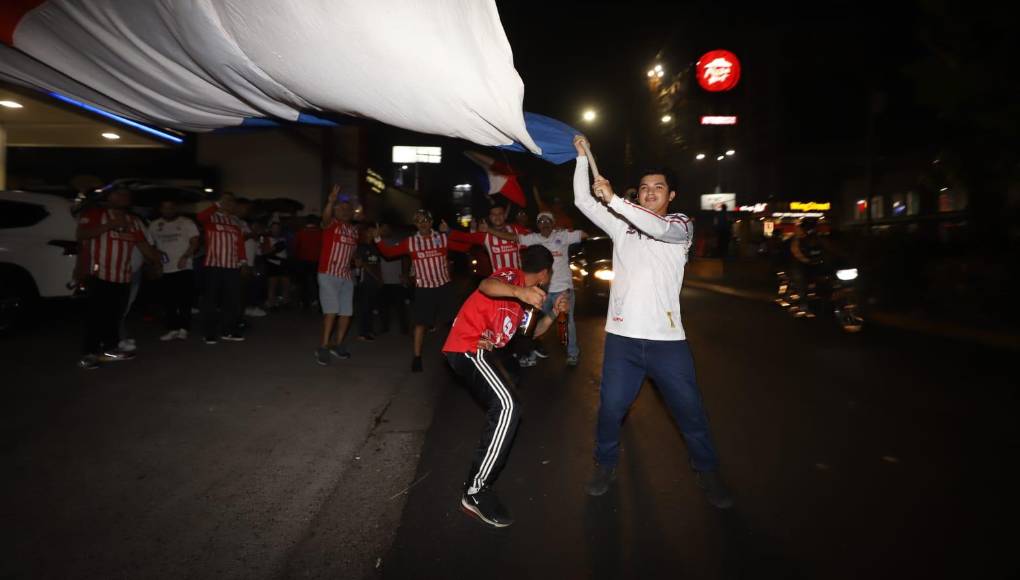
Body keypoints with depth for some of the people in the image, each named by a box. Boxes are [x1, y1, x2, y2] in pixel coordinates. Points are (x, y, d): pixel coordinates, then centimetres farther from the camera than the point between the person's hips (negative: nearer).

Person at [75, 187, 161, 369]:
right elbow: (80, 235, -14)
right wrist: (109, 225, -20)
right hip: (99, 275, -6)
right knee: (95, 315, -6)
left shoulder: (134, 222, 17)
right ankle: (88, 354, -2)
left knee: (115, 315, 10)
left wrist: (157, 262, 5)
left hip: (123, 276, 6)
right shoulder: (94, 214, -1)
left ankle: (110, 349, 20)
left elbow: (144, 245, 15)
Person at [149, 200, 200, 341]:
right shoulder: (154, 226, 12)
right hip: (164, 269, 4)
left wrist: (185, 257, -19)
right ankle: (172, 329, 13)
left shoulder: (187, 223, 1)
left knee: (185, 300, -5)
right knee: (169, 301, 7)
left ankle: (183, 329, 1)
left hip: (184, 268, -4)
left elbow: (195, 242, -6)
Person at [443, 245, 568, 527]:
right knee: (507, 406, -26)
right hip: (468, 347, -11)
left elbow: (532, 332, 24)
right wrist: (520, 292, -49)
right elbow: (486, 285, -31)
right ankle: (476, 491, -23)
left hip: (476, 349, 11)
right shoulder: (512, 276, -8)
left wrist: (553, 314, 11)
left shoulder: (523, 296, 20)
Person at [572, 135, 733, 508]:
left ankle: (707, 471, 32)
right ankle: (606, 466, 31)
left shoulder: (681, 226, 2)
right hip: (621, 337, 2)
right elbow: (582, 201, 5)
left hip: (667, 339, -1)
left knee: (690, 410, 10)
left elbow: (658, 228, -21)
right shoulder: (621, 226, 10)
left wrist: (612, 199, -25)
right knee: (610, 407, 8)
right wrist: (582, 155, 0)